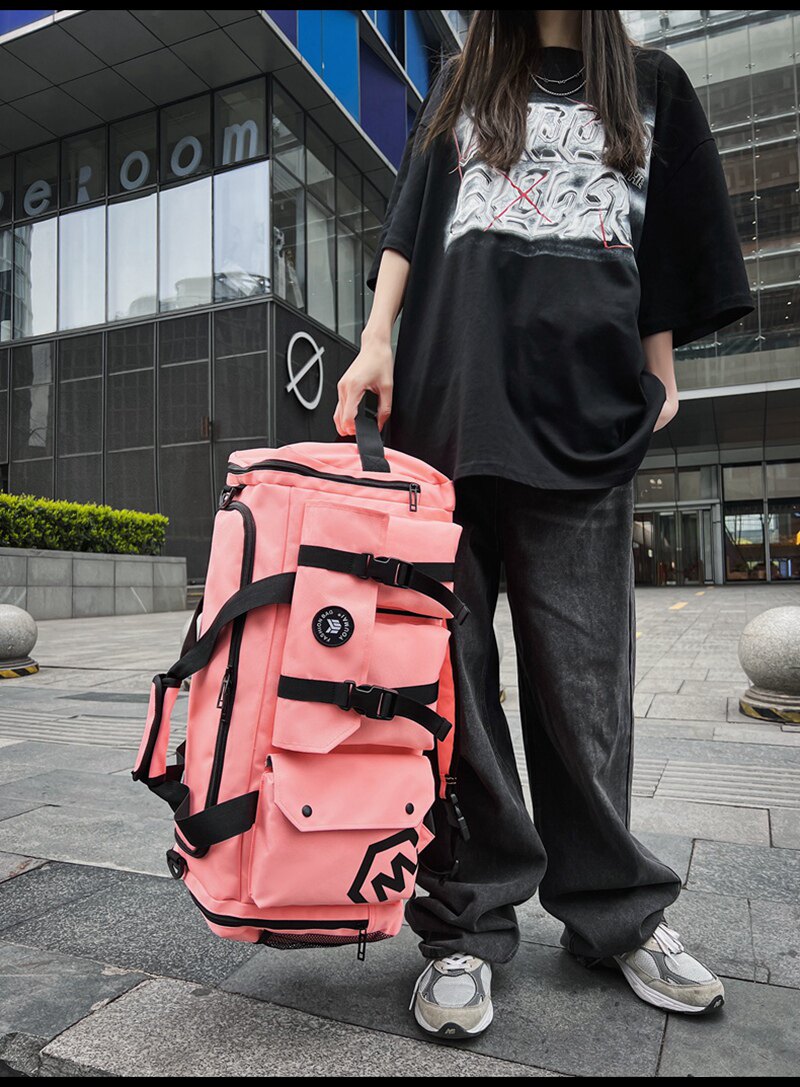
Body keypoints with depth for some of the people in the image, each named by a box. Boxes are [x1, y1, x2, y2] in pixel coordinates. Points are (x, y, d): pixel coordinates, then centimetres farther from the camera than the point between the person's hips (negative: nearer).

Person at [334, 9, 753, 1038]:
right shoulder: (461, 84, 26)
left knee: (581, 666, -3)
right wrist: (376, 341, 0)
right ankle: (467, 923, 4)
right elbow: (407, 222, 14)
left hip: (582, 406, 0)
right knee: (451, 663, -6)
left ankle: (614, 909, 14)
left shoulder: (652, 85, 26)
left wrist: (658, 377, 14)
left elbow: (666, 246, 22)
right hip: (449, 394, 1)